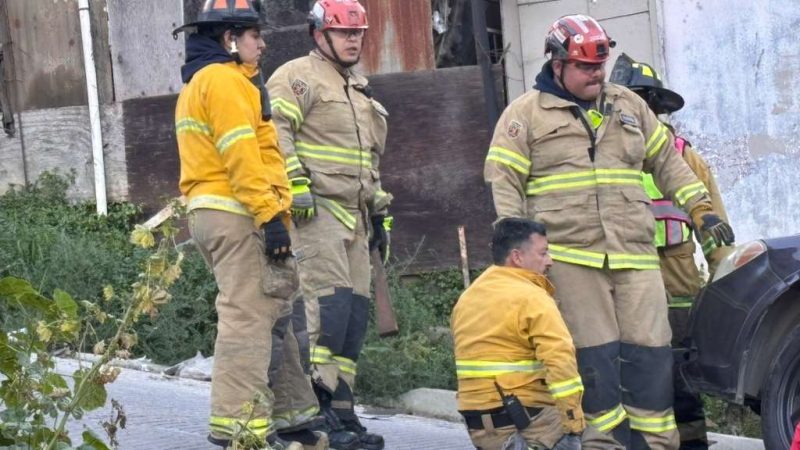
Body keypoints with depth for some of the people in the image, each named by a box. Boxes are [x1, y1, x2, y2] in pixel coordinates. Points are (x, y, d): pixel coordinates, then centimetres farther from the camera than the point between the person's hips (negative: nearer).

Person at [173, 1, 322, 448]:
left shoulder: (199, 83, 24)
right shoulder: (226, 81, -9)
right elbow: (241, 156, -18)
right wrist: (271, 215, -21)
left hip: (208, 211, 11)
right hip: (237, 213, -11)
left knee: (266, 313, 14)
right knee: (247, 316, -12)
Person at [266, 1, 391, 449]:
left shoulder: (360, 93, 26)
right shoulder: (299, 77, -2)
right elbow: (275, 131, -16)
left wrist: (380, 213, 27)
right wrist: (294, 183, -24)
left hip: (352, 219, 9)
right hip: (315, 212, -9)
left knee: (355, 312, 5)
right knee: (329, 303, -18)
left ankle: (341, 410, 8)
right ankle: (314, 406, -18)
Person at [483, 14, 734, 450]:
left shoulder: (627, 104, 18)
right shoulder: (525, 114, 4)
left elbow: (668, 162, 26)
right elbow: (501, 183, 1)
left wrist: (701, 210, 17)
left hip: (634, 254, 4)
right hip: (569, 259, -4)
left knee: (650, 352, -1)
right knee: (594, 358, -6)